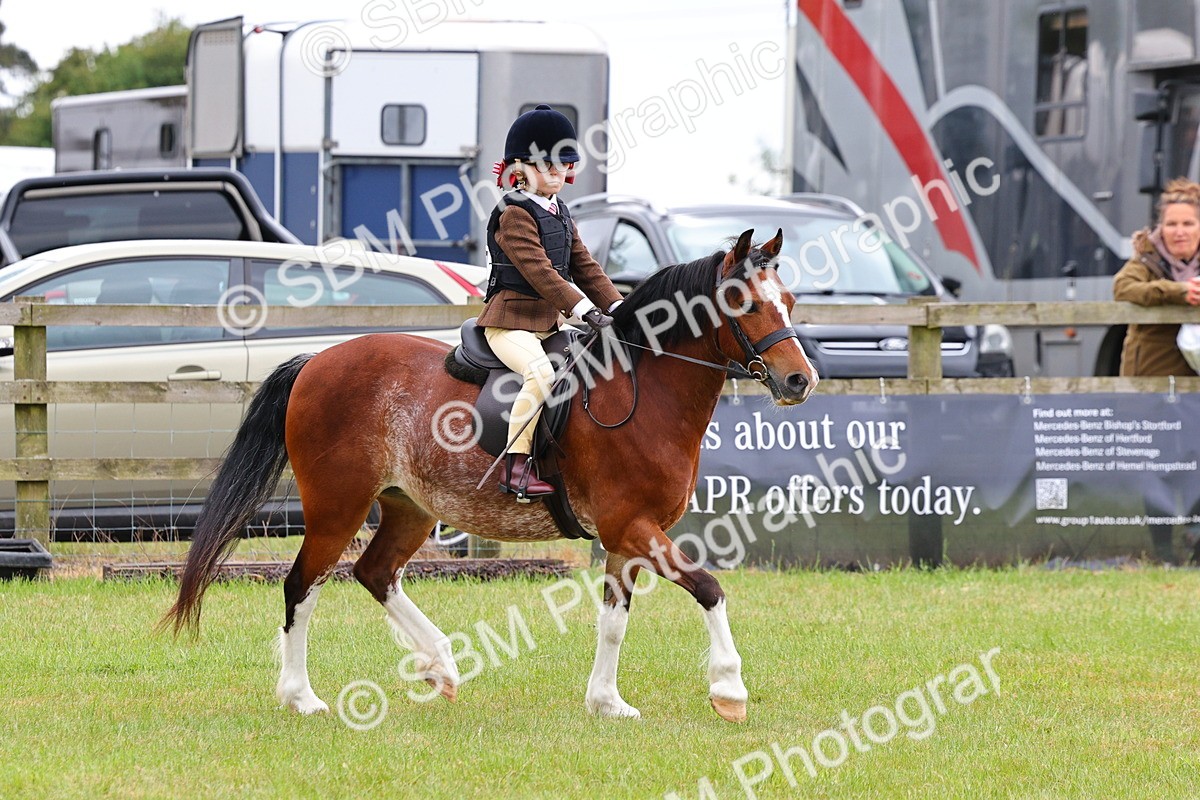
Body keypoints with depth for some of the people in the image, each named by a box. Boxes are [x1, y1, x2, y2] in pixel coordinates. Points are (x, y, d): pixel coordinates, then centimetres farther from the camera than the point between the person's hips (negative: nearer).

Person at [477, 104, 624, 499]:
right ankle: (515, 467, -31)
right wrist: (584, 310, -29)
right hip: (510, 321, -10)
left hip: (548, 323, 10)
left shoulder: (559, 214, 16)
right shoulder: (515, 214, -13)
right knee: (541, 372, -32)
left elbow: (583, 266, 14)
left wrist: (616, 307, -1)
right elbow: (538, 271, -22)